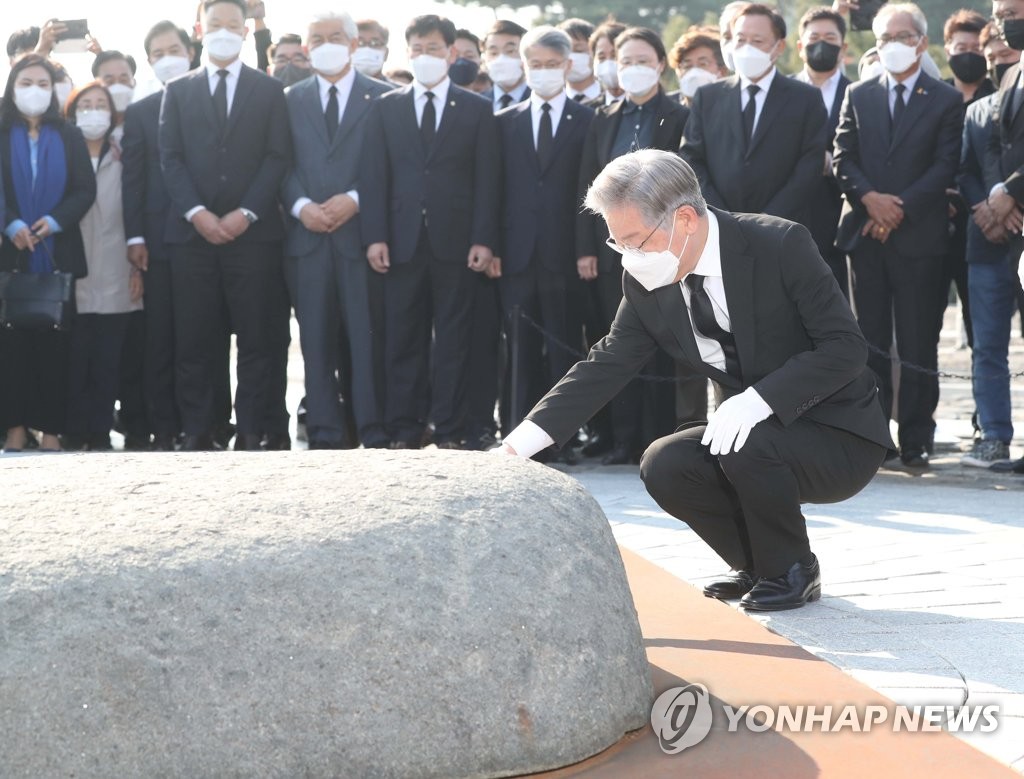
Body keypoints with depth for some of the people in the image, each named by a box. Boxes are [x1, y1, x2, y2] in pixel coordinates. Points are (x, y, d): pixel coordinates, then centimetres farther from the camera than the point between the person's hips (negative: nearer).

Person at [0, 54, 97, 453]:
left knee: (54, 339, -1)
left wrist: (54, 221, -12)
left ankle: (51, 428, 0)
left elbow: (86, 189, 3)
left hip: (57, 253, 1)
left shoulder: (70, 136, 11)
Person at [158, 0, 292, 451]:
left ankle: (250, 431, 1)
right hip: (192, 230, 1)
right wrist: (196, 212, -9)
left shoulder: (269, 91, 10)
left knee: (255, 337, -2)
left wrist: (246, 212, -10)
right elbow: (170, 157, 5)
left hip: (252, 230, -1)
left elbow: (278, 157, 2)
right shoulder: (178, 91, 13)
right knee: (193, 338, -1)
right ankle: (197, 430, 4)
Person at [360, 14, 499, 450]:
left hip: (455, 243, -1)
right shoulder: (386, 108, 11)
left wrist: (484, 239, -6)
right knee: (403, 341, 2)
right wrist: (374, 236, -4)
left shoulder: (476, 110, 8)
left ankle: (449, 431, 5)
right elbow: (374, 176, 6)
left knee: (453, 340, 1)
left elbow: (486, 180, 3)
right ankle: (404, 431, 6)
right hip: (402, 242, 1)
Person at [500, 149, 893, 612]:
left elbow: (845, 347, -23)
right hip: (749, 435, 6)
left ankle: (792, 571, -5)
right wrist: (527, 438, -15)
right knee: (664, 467, -16)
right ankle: (756, 566, 8)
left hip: (838, 437, -6)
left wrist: (759, 399, -34)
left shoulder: (781, 245, -22)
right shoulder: (647, 284, -5)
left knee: (748, 444, -32)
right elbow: (606, 365, -2)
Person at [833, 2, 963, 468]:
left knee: (918, 343, -2)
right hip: (865, 233, 3)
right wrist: (870, 198, -11)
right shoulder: (858, 97, 13)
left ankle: (915, 439, 2)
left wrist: (900, 206, -12)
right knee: (870, 341, 3)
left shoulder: (945, 100, 5)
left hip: (918, 234, -3)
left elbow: (945, 166, -3)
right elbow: (843, 158, 7)